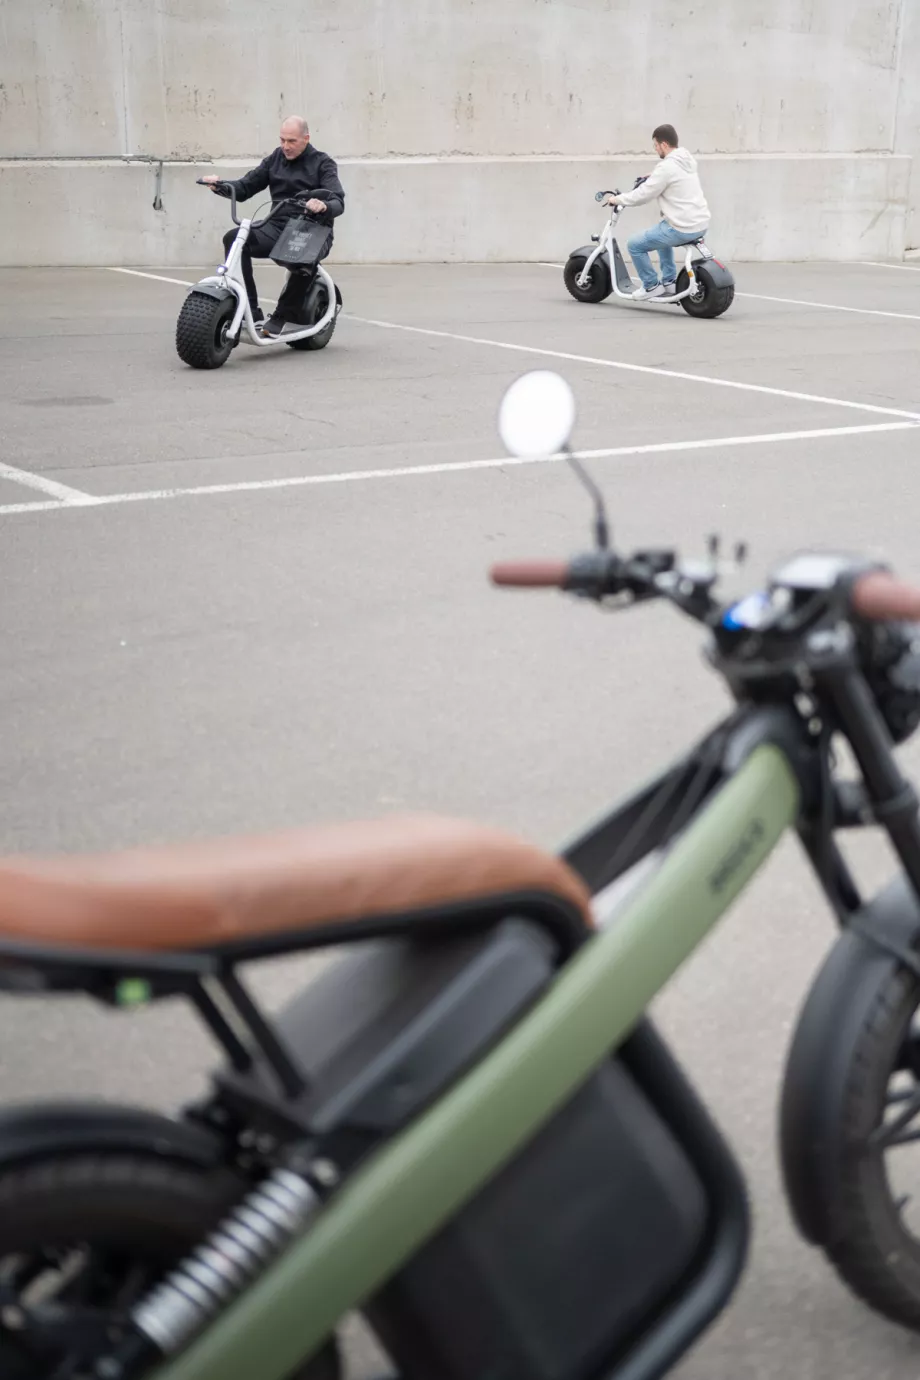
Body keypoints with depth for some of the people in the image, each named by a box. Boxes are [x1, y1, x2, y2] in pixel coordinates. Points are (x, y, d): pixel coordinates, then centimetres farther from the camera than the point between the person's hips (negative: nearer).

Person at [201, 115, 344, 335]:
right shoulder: (276, 159, 15)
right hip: (277, 227, 5)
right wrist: (221, 186, -8)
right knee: (233, 238, -21)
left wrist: (324, 206, -37)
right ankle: (251, 312, -26)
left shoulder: (322, 163, 2)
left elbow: (338, 202, -13)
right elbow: (245, 187, 13)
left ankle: (282, 316, -22)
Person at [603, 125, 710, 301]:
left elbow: (642, 195, -14)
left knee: (634, 245, 2)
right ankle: (669, 281, 35)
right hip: (701, 223, 9)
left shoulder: (666, 167, -18)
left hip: (683, 229, -9)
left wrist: (616, 199, 0)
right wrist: (653, 176, 32)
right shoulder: (688, 159, 9)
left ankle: (651, 286, 12)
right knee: (662, 232, 38)